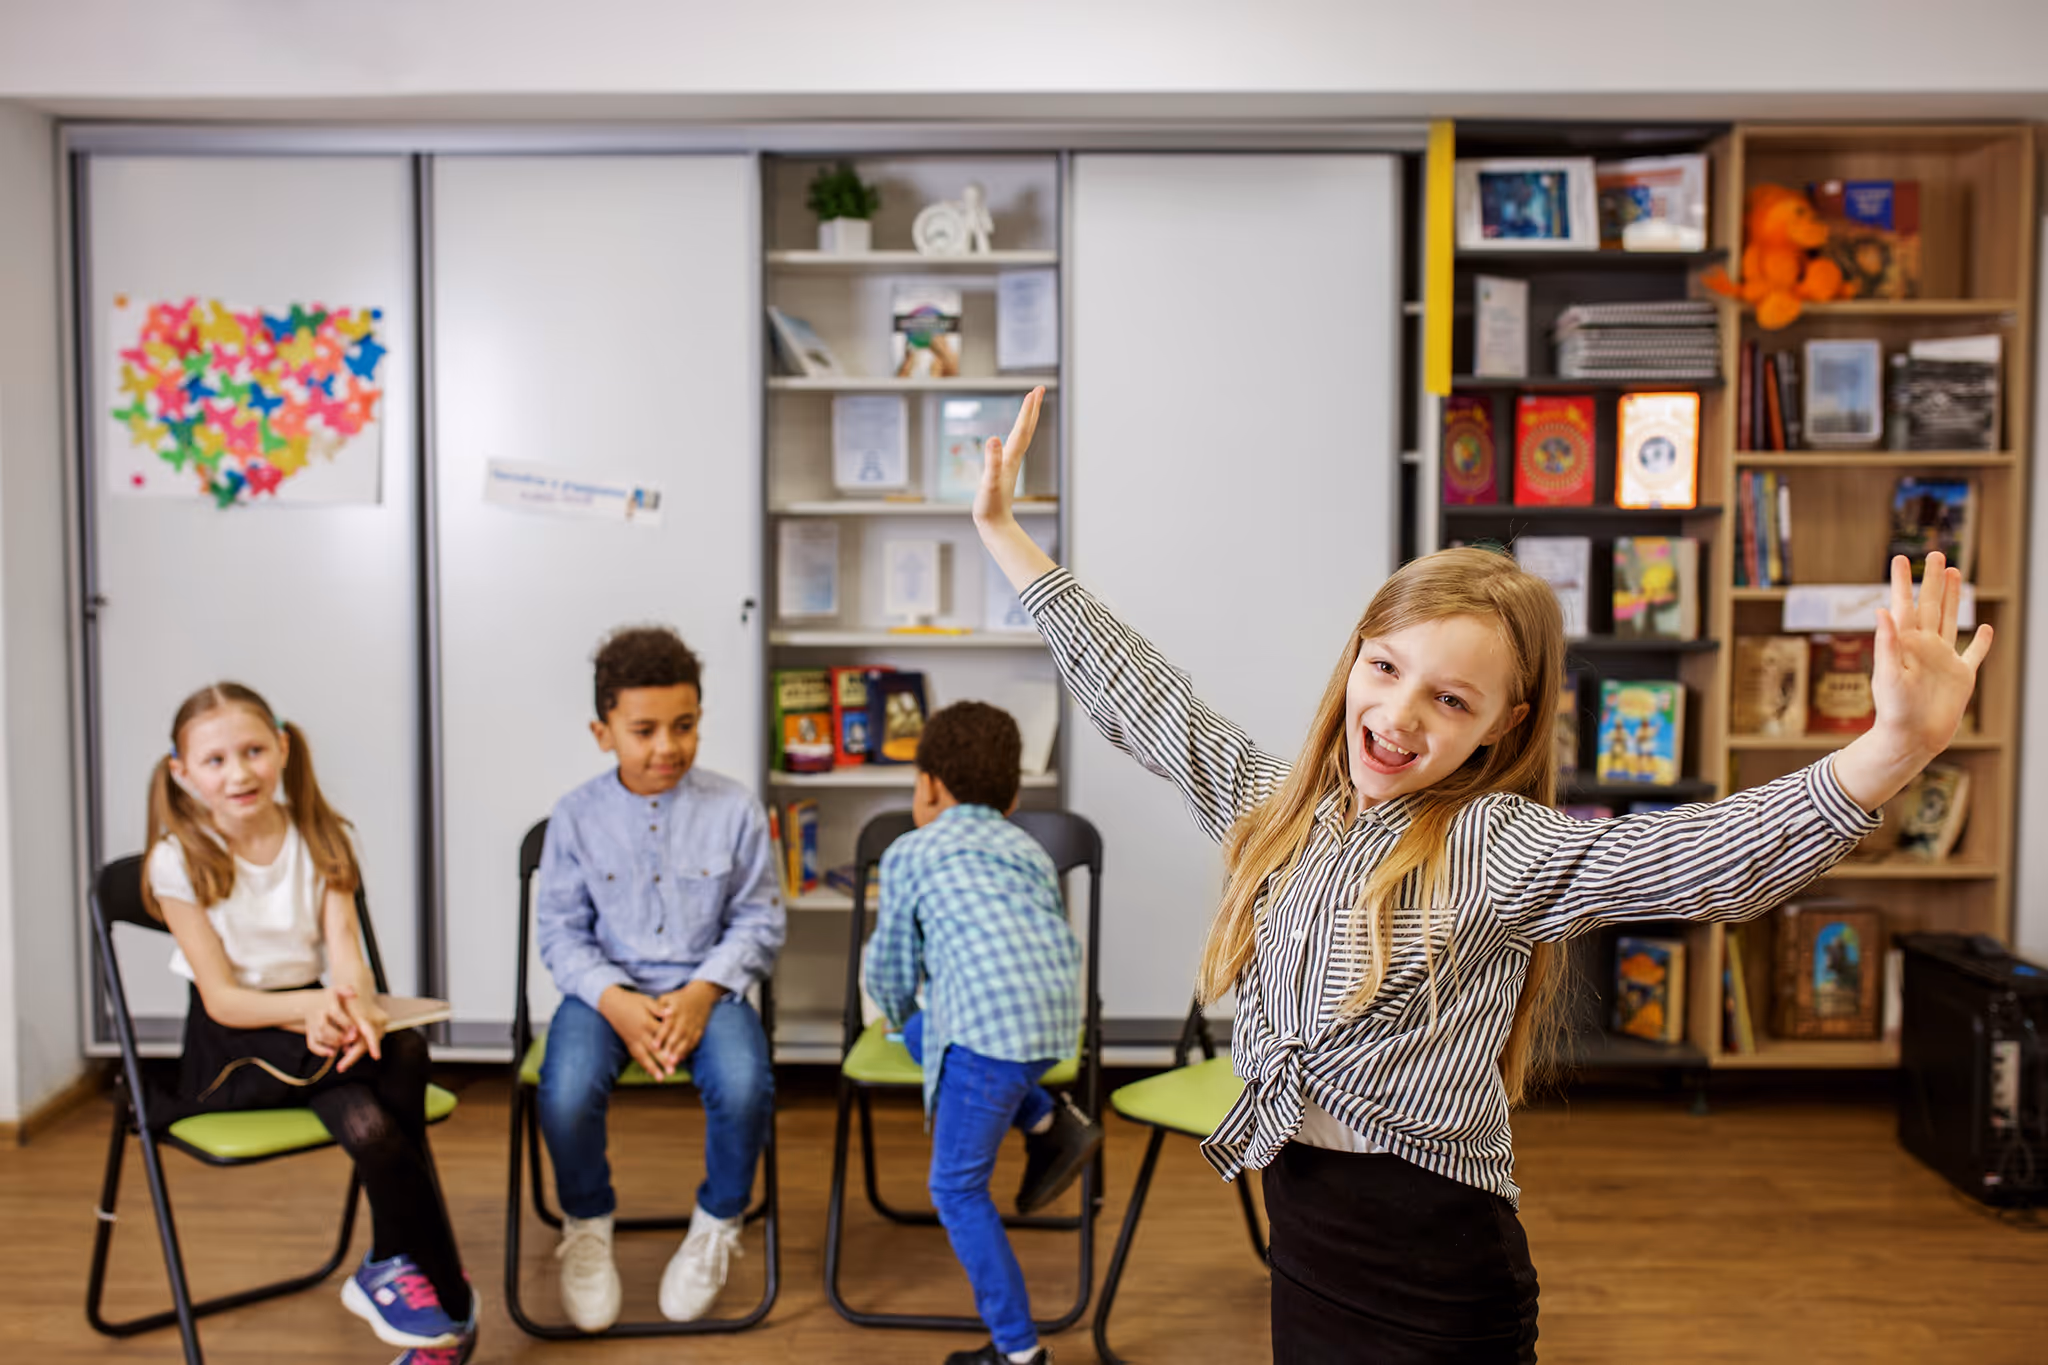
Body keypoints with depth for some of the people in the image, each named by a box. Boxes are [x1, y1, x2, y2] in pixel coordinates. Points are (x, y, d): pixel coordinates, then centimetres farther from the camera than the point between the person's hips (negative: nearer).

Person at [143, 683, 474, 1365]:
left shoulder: (319, 837, 3)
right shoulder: (180, 859, -6)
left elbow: (346, 949, -8)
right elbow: (223, 998, -10)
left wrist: (352, 1005, -33)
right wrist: (310, 1006, -31)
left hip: (317, 1020, 3)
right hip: (233, 1044, -3)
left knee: (383, 1087, -34)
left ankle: (391, 1268, -10)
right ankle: (449, 1300, -23)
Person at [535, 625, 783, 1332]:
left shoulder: (734, 808, -4)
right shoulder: (576, 815, -3)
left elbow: (759, 921, 0)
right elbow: (561, 931, 1)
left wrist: (701, 993, -15)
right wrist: (616, 1002, -16)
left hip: (707, 987, 0)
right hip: (607, 989, 1)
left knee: (744, 1087, -29)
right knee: (566, 1094, -28)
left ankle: (716, 1227, 3)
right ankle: (587, 1228, 6)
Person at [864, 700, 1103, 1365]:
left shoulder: (909, 852, 15)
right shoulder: (1031, 850, 28)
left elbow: (892, 970, 22)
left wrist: (898, 1011, 46)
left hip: (991, 1024, -6)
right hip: (1059, 1023, 6)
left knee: (957, 1190, 8)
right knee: (925, 1030, 28)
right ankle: (1050, 1124, 16)